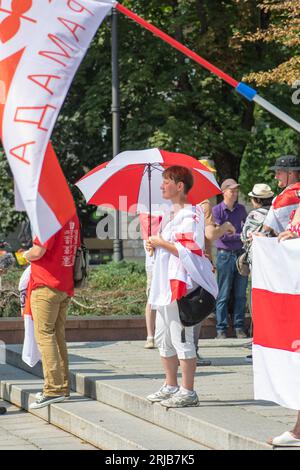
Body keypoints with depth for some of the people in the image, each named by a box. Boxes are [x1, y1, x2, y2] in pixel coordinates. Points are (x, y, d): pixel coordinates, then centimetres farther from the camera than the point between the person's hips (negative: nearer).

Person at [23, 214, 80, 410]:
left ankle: (54, 389, -11)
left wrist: (26, 255, 1)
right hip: (66, 287, 9)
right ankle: (63, 386, 18)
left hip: (46, 287, -9)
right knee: (58, 336, 14)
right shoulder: (73, 216, 10)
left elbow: (38, 252, -21)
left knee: (45, 335, -6)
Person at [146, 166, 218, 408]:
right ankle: (171, 386, 25)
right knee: (163, 338, 15)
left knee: (181, 339, -8)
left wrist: (162, 243, -14)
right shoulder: (170, 214, 18)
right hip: (165, 284, 10)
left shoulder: (190, 215, -12)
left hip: (181, 283, -10)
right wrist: (155, 245, 10)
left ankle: (188, 392, -4)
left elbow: (189, 250, -22)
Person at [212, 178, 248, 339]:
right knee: (223, 295, -2)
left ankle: (239, 328, 11)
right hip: (225, 255, -4)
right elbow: (221, 234, -9)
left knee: (240, 294, 5)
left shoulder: (241, 209, 12)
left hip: (241, 254, 4)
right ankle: (221, 330, 2)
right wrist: (241, 236, -13)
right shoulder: (217, 210, -3)